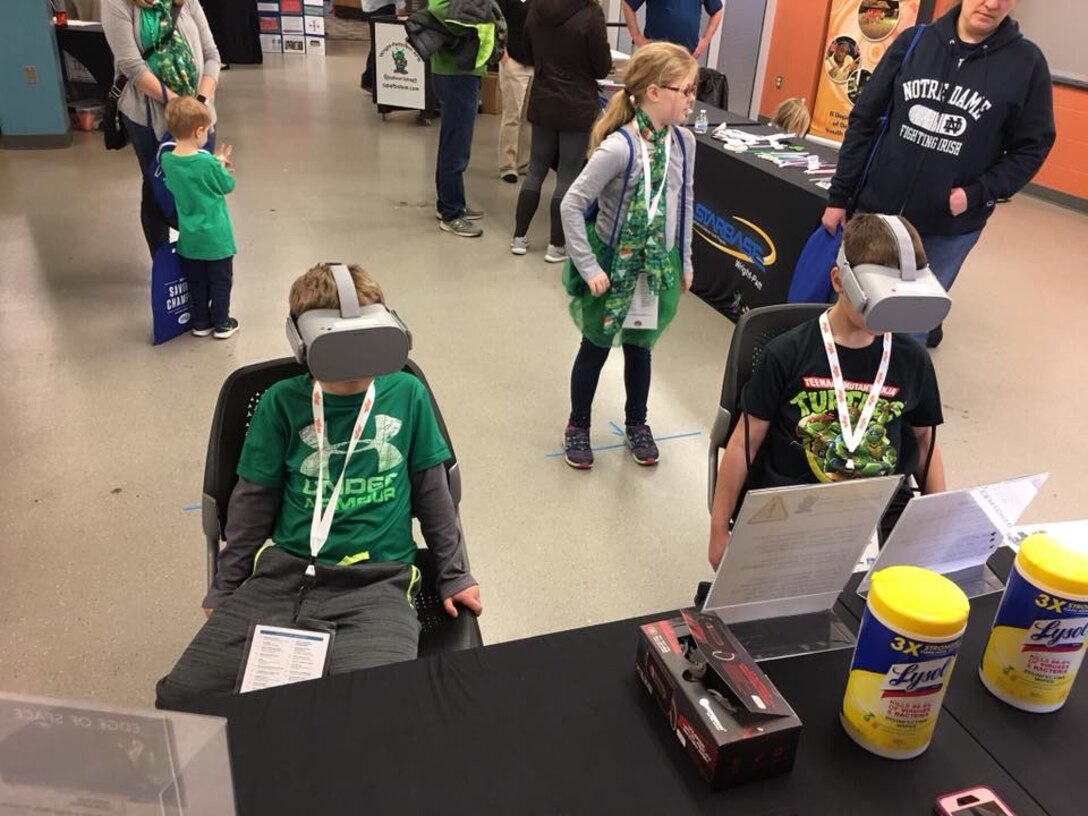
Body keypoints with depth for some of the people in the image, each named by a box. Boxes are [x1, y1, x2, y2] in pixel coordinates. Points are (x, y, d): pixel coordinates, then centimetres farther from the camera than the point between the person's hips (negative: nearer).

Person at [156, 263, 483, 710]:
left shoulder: (406, 393, 3)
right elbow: (252, 502, 12)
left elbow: (432, 492, 12)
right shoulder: (283, 402, 3)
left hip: (377, 580, -1)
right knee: (180, 697, -12)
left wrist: (454, 574, 15)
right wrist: (224, 589, 16)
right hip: (284, 572, 2)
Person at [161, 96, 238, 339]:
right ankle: (222, 323, 19)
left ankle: (200, 323, 27)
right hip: (215, 236, -5)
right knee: (220, 281, 11)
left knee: (196, 282, 17)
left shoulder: (167, 160, -5)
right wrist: (220, 164, 11)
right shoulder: (207, 163, -21)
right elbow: (228, 185, -7)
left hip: (189, 237, 5)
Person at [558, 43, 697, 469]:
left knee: (640, 347, 19)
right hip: (614, 267, -5)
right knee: (596, 348, 12)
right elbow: (572, 205, -22)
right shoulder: (618, 147, -24)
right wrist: (588, 268, -21)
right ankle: (577, 426, 32)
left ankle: (637, 424, 40)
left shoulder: (684, 141, -4)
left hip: (658, 268, 5)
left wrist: (684, 260, 12)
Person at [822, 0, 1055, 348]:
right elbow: (864, 121, 3)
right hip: (877, 212, 2)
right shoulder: (913, 41, 0)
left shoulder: (1027, 62, -5)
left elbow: (1032, 147, 0)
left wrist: (976, 194, -15)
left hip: (950, 229, -2)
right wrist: (839, 196, 2)